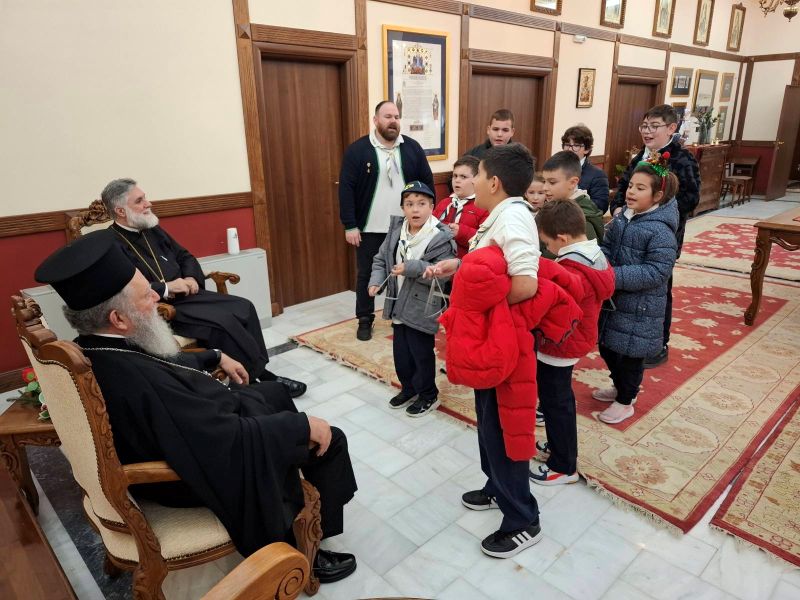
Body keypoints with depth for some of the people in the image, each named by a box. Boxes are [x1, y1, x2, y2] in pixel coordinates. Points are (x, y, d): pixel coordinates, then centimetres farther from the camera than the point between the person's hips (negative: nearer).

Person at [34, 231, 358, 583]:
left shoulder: (92, 351, -11)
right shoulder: (135, 381, -40)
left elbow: (165, 366, 10)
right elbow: (232, 442, -34)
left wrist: (215, 358, 20)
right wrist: (304, 425, -22)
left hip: (172, 439, 9)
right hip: (205, 468, -9)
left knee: (274, 391, 25)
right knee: (328, 441, -1)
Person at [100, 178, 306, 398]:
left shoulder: (153, 229, 13)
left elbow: (185, 257, 20)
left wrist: (191, 278, -2)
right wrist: (165, 288, -23)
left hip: (185, 294, 8)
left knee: (243, 307, -7)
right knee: (224, 320, -26)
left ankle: (260, 371, -1)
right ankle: (258, 378, -12)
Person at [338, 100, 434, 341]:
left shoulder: (412, 148, 3)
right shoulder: (357, 150, -5)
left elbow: (427, 183, 8)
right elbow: (346, 189, -7)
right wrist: (350, 225, -12)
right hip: (370, 228, -2)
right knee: (366, 274, 8)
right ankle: (365, 320, 23)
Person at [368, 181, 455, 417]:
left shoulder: (441, 237, -15)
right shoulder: (396, 229, 3)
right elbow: (381, 259, 10)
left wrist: (412, 268, -28)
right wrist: (376, 280, -7)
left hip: (421, 308, -6)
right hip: (398, 305, 6)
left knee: (422, 354, 6)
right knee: (400, 352, 17)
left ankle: (428, 396, 28)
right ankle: (409, 389, 39)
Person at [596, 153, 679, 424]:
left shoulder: (660, 230, -20)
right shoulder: (622, 217, 3)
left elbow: (656, 272, -24)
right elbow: (607, 247, 8)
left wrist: (615, 278, -28)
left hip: (640, 307, -8)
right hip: (613, 299, 8)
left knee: (629, 353, 7)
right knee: (607, 346, 20)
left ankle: (625, 402, 29)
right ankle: (620, 387, 44)